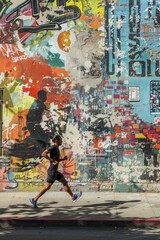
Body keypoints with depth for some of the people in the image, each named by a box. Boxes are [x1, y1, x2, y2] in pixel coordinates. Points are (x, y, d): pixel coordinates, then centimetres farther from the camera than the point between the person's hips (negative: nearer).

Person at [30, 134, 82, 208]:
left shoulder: (56, 148, 14)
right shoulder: (53, 147, -15)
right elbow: (43, 154, -27)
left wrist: (63, 159, 9)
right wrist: (53, 161, -24)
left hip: (55, 171, 10)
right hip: (52, 171, -10)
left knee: (65, 182, 14)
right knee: (47, 187, -4)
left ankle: (73, 197, 22)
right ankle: (34, 200, 2)